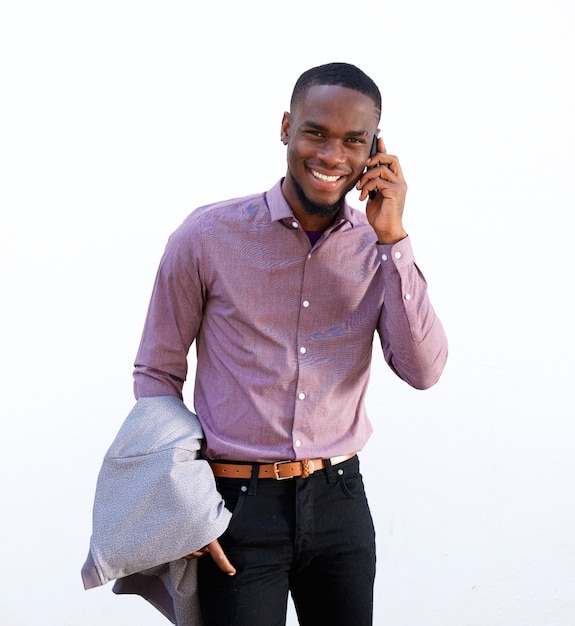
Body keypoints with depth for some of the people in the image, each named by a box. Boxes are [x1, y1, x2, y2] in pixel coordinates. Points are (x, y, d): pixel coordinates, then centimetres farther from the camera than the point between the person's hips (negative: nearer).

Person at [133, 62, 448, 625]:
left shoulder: (378, 249, 2)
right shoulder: (208, 236, -7)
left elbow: (424, 371, -9)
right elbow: (157, 374, 0)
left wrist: (392, 238, -14)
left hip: (339, 500, 4)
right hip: (238, 507, -3)